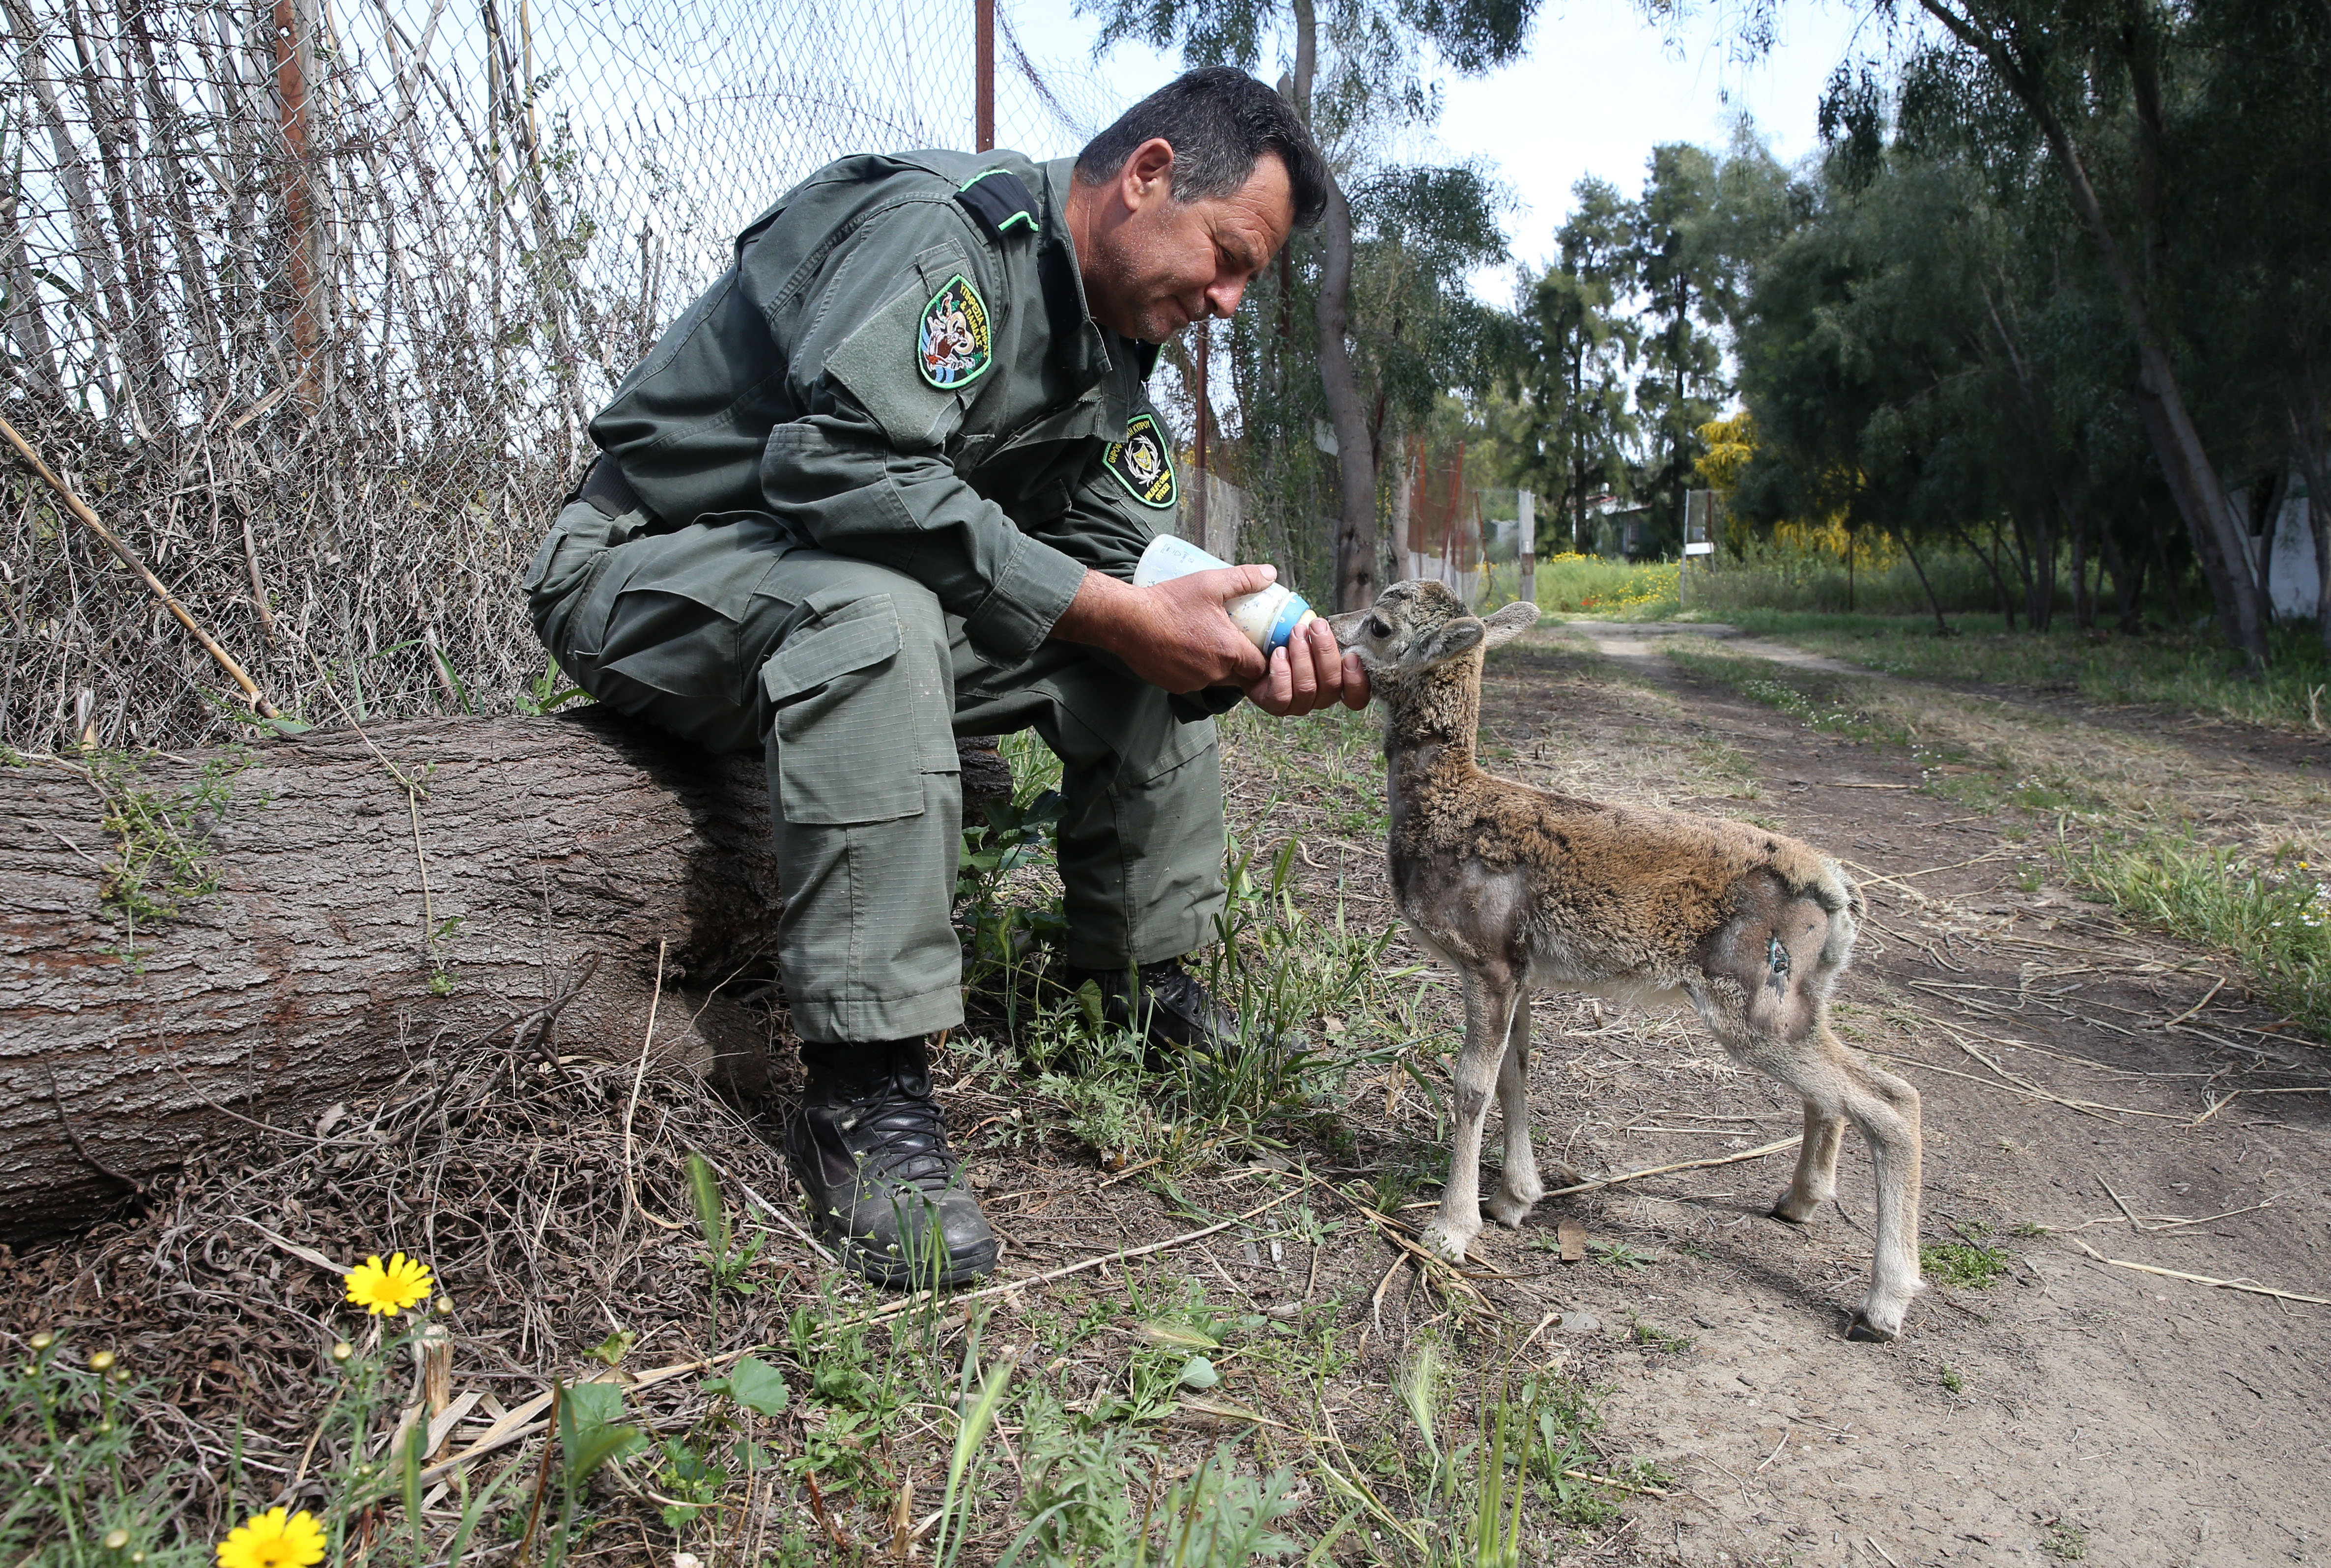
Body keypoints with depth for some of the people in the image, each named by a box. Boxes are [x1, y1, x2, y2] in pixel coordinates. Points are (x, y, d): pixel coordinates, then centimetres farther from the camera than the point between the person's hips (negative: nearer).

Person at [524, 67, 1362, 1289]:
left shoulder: (1109, 342, 8)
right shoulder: (947, 228, -21)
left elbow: (1119, 555, 2)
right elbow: (845, 461, -36)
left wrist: (1251, 646, -19)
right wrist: (1110, 613, -34)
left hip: (871, 601, 8)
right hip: (651, 568, -8)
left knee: (1153, 643, 0)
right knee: (875, 606, -39)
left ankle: (1141, 984, 6)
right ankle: (862, 1094, -34)